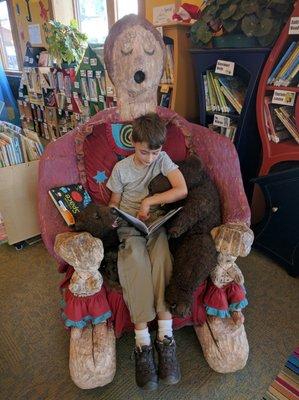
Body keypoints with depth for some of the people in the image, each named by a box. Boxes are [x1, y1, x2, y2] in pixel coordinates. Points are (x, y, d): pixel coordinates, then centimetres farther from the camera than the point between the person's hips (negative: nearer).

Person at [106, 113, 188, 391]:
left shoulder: (163, 160, 3)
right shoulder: (121, 168, 4)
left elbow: (182, 190, -11)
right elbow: (114, 203, 11)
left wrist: (148, 201, -12)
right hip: (129, 226, 0)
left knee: (161, 258, -30)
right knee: (136, 260, -30)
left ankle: (165, 336, -25)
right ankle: (143, 343, -27)